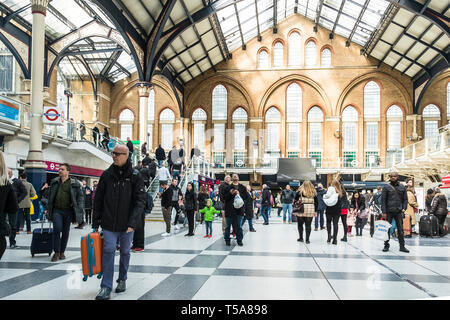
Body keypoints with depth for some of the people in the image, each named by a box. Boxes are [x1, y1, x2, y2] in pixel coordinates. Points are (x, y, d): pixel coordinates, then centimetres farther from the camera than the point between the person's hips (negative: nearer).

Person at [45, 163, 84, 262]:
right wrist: (48, 208, 16)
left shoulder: (74, 183, 1)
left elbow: (80, 197, 3)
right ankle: (56, 252, -2)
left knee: (65, 232, 6)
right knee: (57, 229, -13)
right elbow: (50, 196, 20)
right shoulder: (54, 182, 10)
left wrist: (79, 209, -5)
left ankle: (62, 252, 20)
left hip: (68, 211, -1)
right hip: (56, 210, 1)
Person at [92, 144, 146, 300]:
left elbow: (140, 200, -10)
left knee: (125, 252, 13)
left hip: (127, 224, -1)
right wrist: (95, 222, 4)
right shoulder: (106, 175, 2)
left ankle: (122, 280, 32)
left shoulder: (135, 176, -6)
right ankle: (106, 287, -1)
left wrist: (133, 222, -19)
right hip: (109, 223, 1)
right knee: (108, 251, -6)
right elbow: (98, 199, 7)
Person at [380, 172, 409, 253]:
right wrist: (383, 212, -9)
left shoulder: (402, 188, 10)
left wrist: (404, 208, -4)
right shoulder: (386, 187, 1)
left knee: (400, 229, 3)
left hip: (399, 212, 2)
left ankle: (402, 246, 8)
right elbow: (383, 200, -2)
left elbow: (405, 199, 12)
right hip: (389, 212, -2)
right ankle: (386, 245, 11)